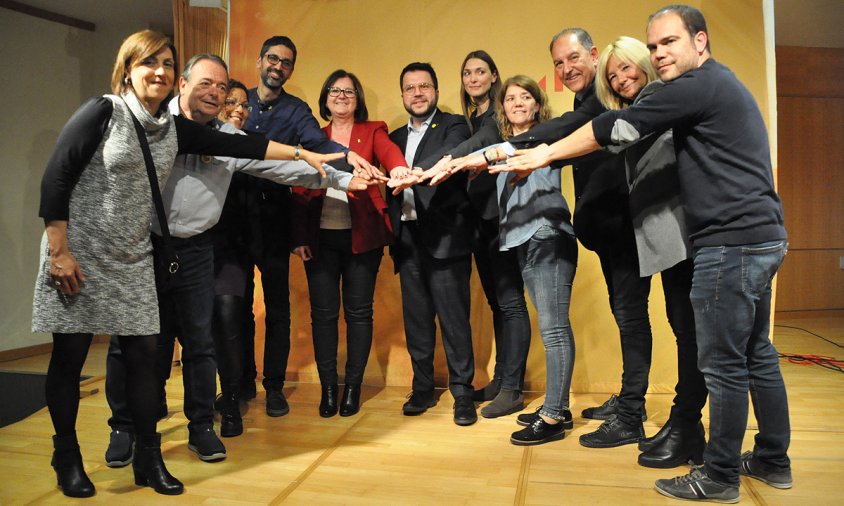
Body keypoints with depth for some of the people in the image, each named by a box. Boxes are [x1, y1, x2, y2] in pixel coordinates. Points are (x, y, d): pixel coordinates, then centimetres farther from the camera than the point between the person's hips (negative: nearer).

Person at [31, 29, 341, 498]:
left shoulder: (172, 128, 6)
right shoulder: (103, 111, -9)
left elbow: (237, 145, 5)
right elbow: (55, 178, -11)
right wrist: (59, 251, -15)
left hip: (133, 259, 5)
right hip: (78, 254, -4)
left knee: (143, 355, 4)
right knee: (69, 357, 4)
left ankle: (148, 459, 17)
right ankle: (67, 459, 24)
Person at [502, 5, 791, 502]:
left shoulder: (700, 85, -12)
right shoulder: (720, 84, 21)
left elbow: (617, 127, -14)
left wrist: (545, 155, -5)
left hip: (733, 242, -10)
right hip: (760, 236, 10)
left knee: (724, 364, -2)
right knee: (757, 354, 16)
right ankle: (774, 460, 29)